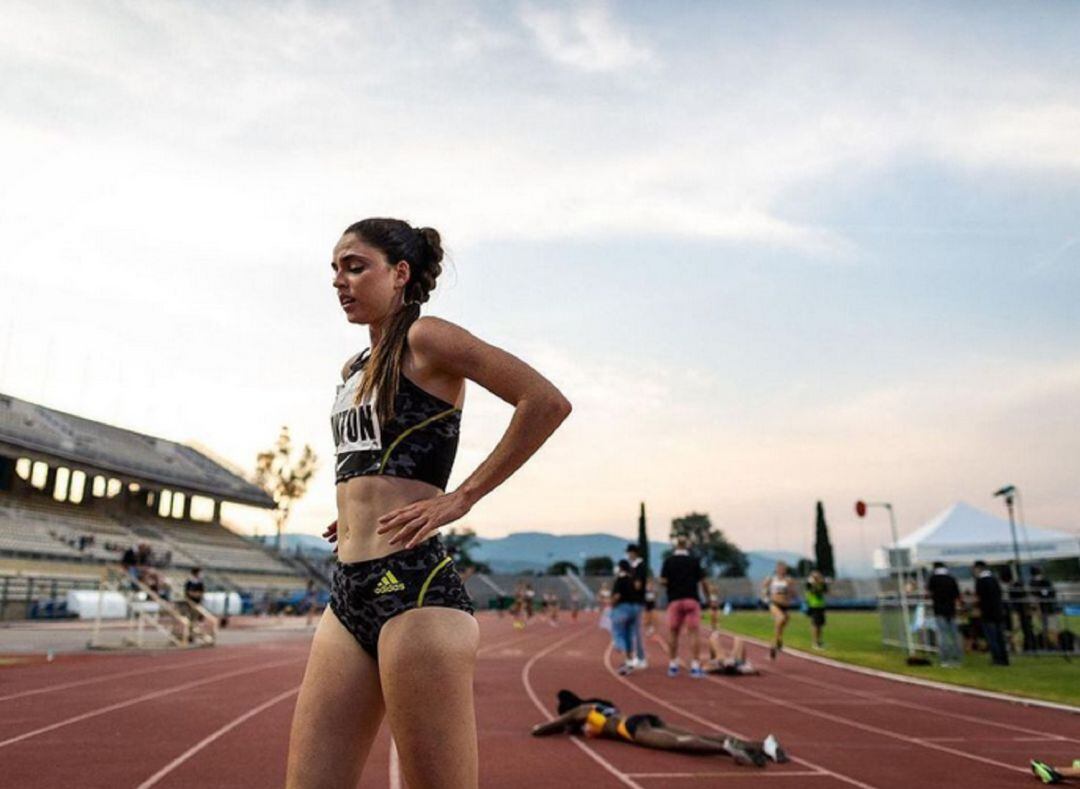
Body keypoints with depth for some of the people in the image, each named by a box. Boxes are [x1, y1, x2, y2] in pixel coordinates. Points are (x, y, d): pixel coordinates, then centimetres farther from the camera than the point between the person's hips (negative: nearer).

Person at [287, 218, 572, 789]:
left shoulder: (424, 340, -4)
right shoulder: (353, 369, 20)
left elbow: (547, 402, -15)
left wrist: (462, 498, -13)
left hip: (413, 587, -8)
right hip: (347, 594, 8)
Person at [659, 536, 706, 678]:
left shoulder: (668, 561, 1)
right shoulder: (694, 561, 2)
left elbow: (663, 581, -5)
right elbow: (701, 581, 0)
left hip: (674, 600, 1)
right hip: (692, 599, -1)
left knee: (673, 633, 10)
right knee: (694, 633, -1)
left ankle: (672, 666, 15)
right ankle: (695, 667, -7)